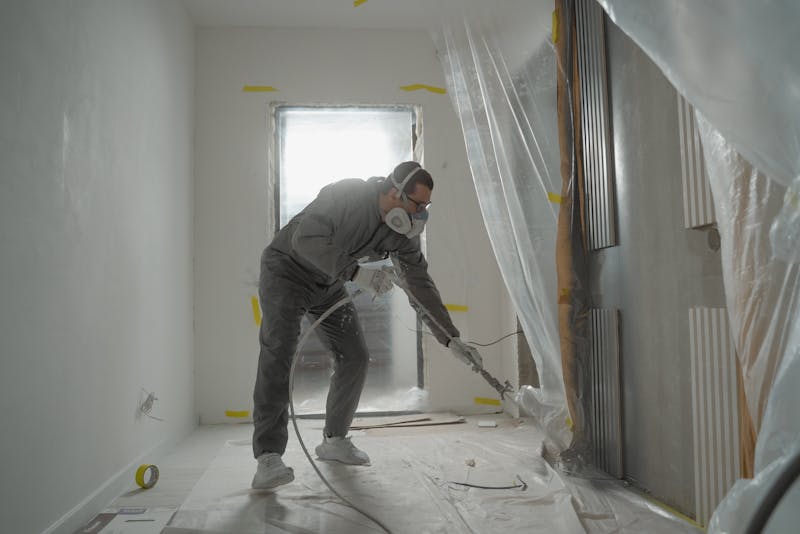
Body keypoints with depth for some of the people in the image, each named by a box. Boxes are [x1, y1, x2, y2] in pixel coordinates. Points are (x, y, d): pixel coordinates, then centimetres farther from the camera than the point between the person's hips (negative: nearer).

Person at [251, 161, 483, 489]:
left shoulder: (402, 233, -9)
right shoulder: (346, 195, -29)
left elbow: (420, 286, -6)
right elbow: (305, 239, -40)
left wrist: (451, 339, -10)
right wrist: (355, 272, -45)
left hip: (330, 284, 7)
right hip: (287, 272, -7)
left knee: (354, 357, 1)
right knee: (278, 354, -22)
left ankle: (334, 441, 17)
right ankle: (268, 457, -22)